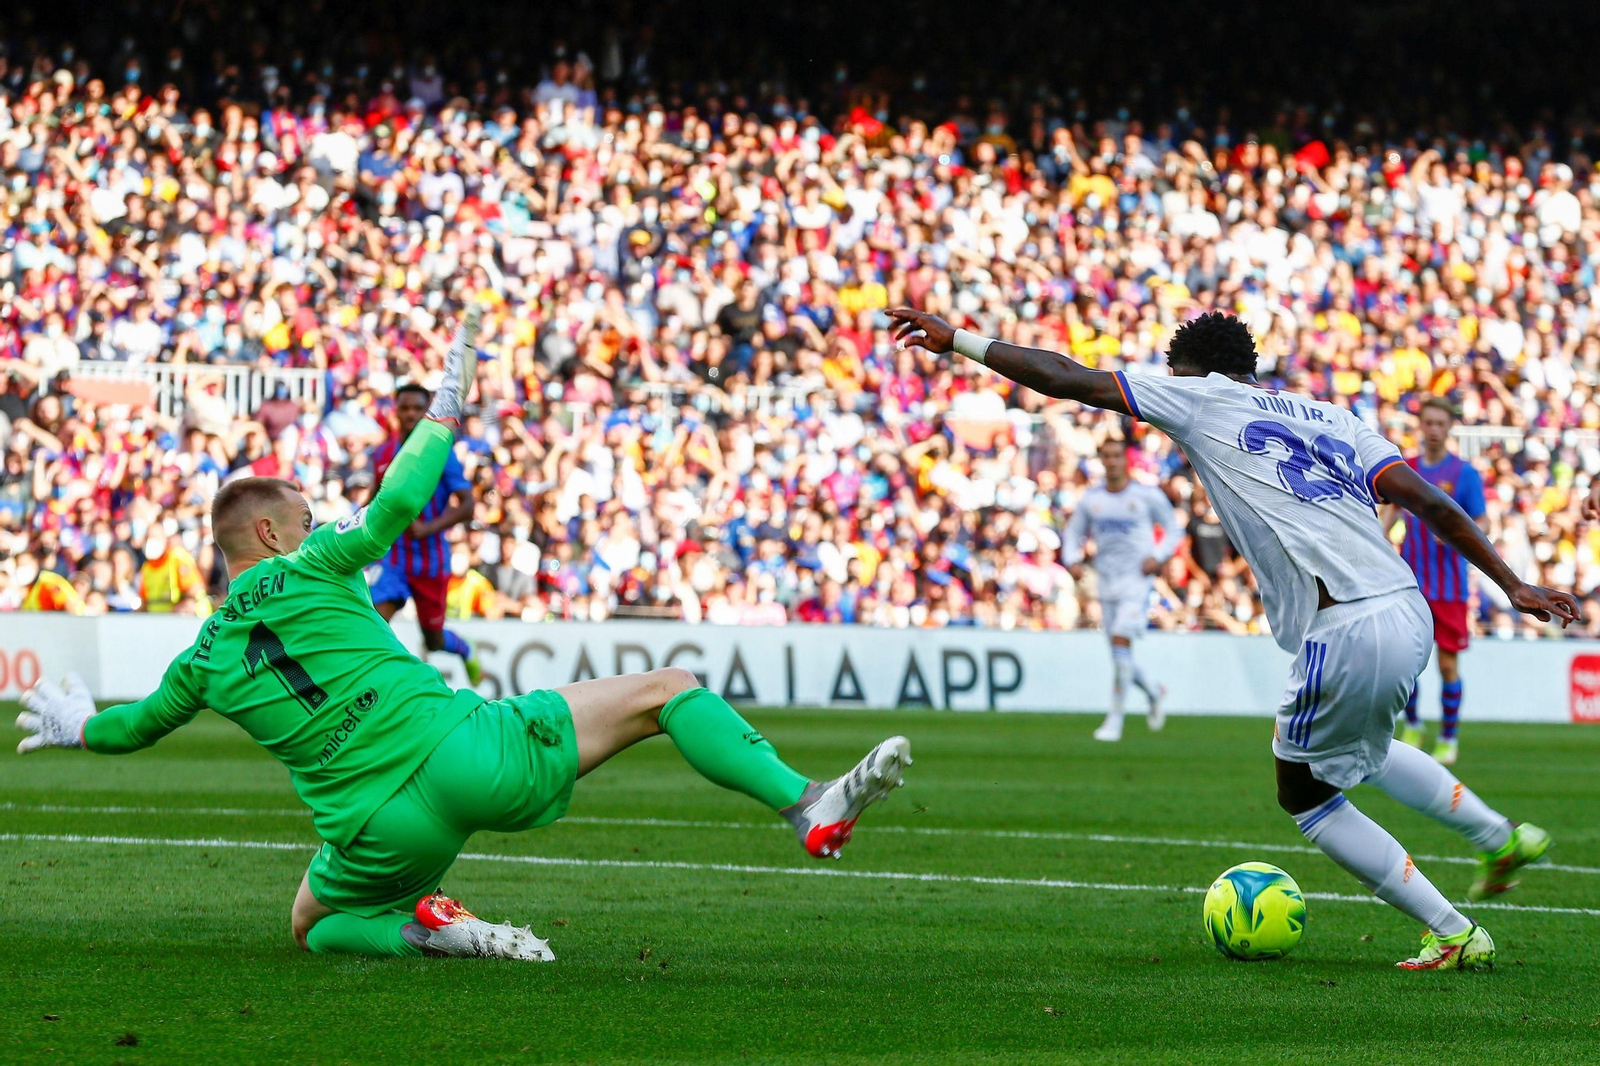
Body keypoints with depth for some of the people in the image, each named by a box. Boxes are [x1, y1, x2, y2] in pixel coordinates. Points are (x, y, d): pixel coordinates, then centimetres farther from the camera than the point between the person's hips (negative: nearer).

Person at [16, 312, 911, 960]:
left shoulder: (206, 659, 15)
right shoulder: (309, 574, 3)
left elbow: (135, 725, 31)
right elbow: (397, 504, 6)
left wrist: (78, 728, 52)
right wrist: (447, 411, 19)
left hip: (383, 832, 3)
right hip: (462, 752, -3)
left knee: (313, 925, 33)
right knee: (665, 691, 7)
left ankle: (423, 926, -3)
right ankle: (810, 807, -12)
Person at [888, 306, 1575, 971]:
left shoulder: (1203, 399, 7)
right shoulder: (1333, 419, 21)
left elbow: (1070, 381, 8)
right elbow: (1428, 501, 11)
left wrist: (957, 341, 16)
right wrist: (1511, 584, 13)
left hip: (1346, 637, -7)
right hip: (1410, 616, 7)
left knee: (1306, 795, 15)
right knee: (1359, 749, 36)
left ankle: (1453, 935, 12)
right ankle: (1502, 838, 34)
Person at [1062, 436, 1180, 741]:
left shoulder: (1147, 496, -3)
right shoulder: (1091, 499, 7)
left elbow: (1174, 530, 6)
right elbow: (1073, 535, 16)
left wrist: (1157, 557, -10)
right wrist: (1073, 561, -3)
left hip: (1137, 579, -5)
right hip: (1106, 579, 5)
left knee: (1121, 639, -20)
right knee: (1119, 656, 6)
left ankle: (1115, 718, -16)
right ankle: (1153, 691, 37)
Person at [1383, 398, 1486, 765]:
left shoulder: (1464, 473, -5)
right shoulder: (1406, 469, 6)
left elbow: (1482, 523, -3)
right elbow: (1393, 505, 22)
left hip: (1448, 584, -3)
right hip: (1409, 580, 3)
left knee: (1448, 663, -1)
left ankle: (1449, 737, 12)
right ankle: (1412, 725, 19)